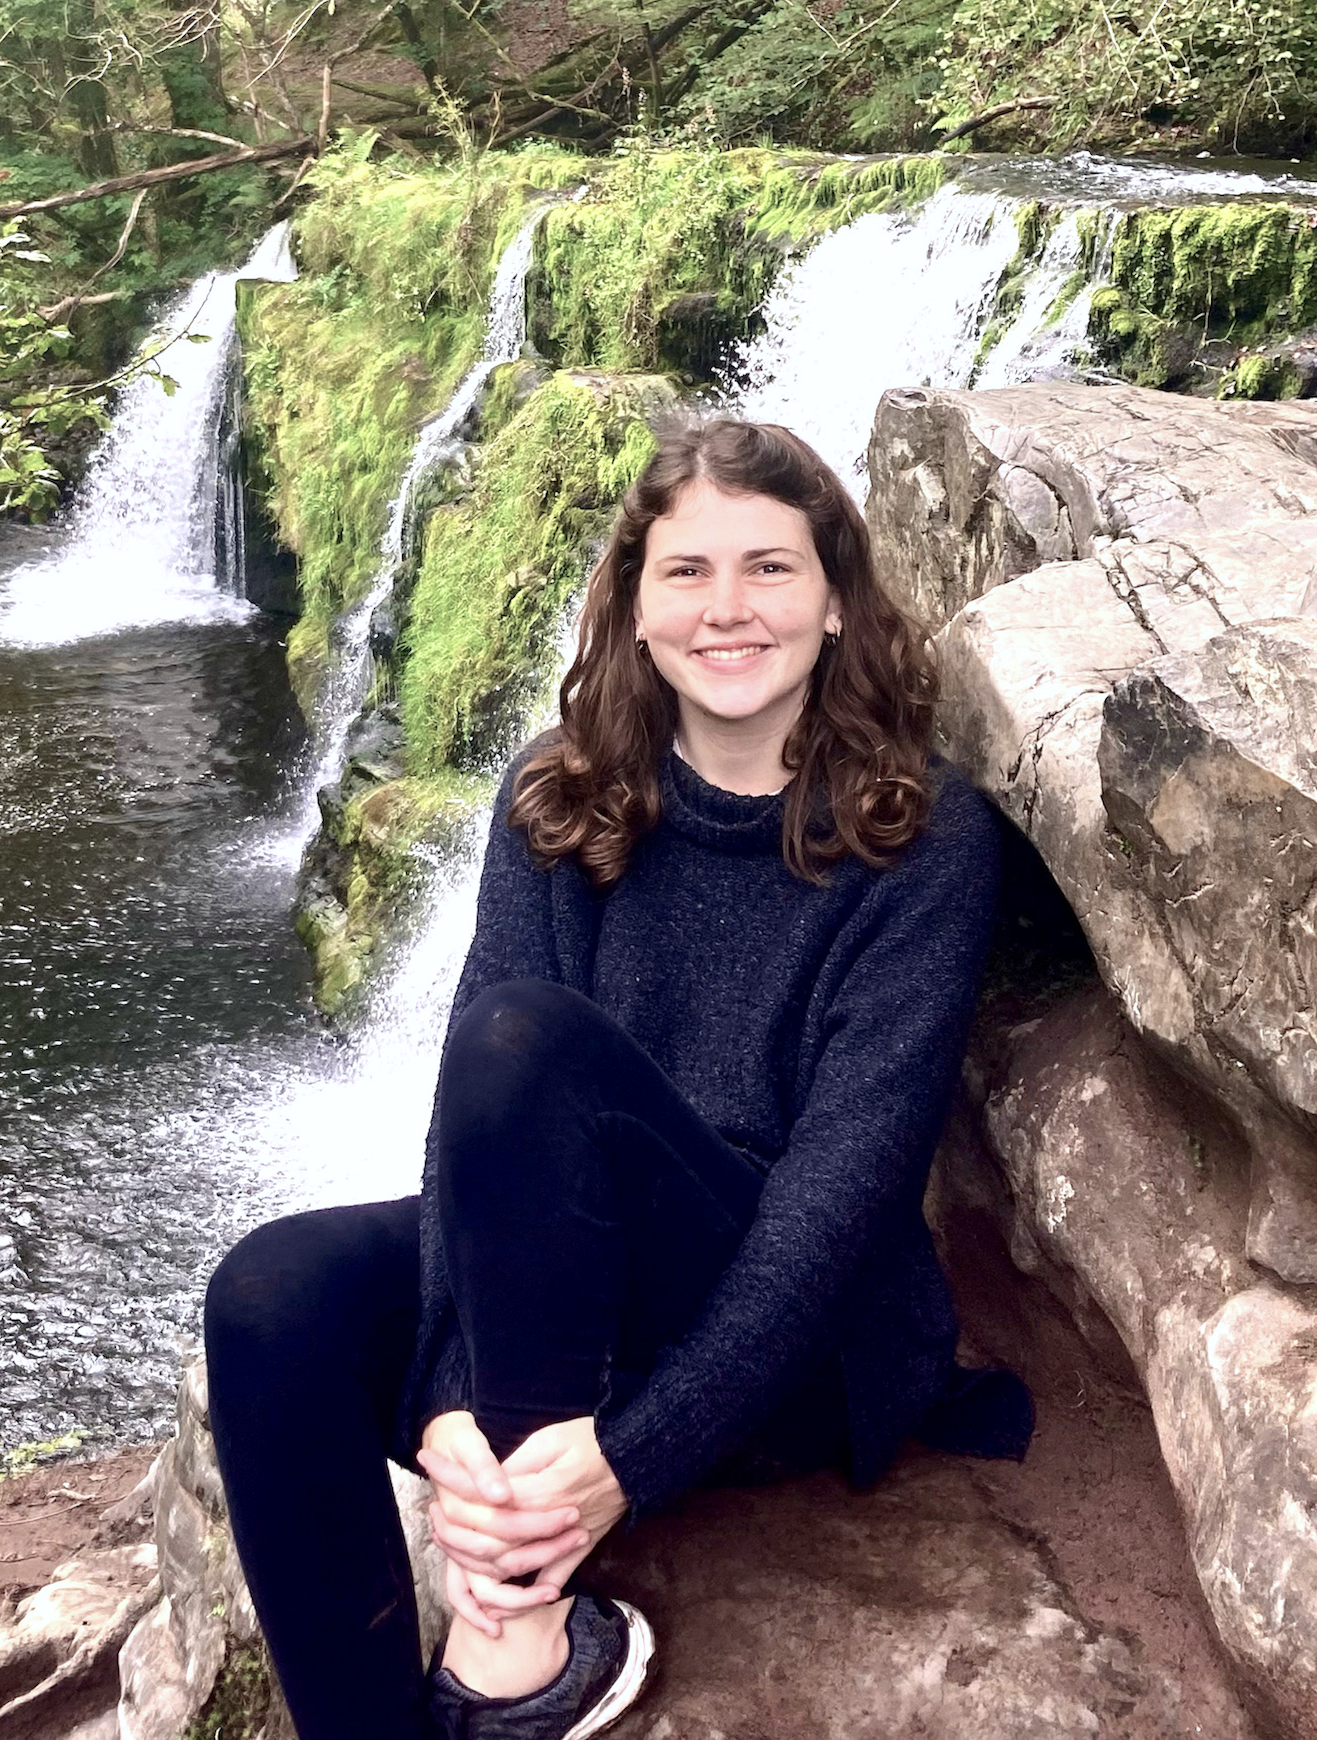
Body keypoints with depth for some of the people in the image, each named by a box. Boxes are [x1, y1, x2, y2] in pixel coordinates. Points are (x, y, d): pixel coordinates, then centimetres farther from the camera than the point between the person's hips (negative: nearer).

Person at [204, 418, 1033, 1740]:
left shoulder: (923, 838, -9)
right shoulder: (561, 803, 0)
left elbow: (850, 1167, -17)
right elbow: (468, 1098, -11)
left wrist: (630, 1453, -26)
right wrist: (451, 1403, -26)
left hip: (806, 1329, -3)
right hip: (562, 1283, 4)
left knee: (529, 1037, -30)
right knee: (275, 1298, -26)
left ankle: (518, 1629, -25)